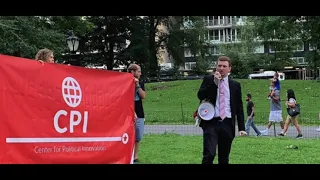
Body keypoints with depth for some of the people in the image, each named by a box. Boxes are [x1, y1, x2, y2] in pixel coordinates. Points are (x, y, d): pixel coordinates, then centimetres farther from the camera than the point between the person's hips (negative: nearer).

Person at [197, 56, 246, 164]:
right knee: (209, 154, -16)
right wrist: (214, 82, -12)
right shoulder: (208, 80, 7)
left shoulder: (235, 85, 10)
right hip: (211, 123, -2)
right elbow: (200, 95, -7)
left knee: (224, 158, 8)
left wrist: (241, 128, 4)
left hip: (227, 124, 2)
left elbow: (239, 108, 11)